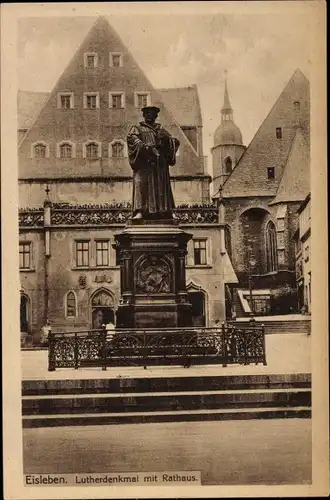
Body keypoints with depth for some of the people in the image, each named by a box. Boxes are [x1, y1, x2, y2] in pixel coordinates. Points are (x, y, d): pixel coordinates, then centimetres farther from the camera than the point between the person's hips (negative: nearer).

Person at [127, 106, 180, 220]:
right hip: (144, 162, -3)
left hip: (160, 163, 4)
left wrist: (166, 138, -8)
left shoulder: (160, 129, 24)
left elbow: (174, 142, 16)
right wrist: (144, 145, -24)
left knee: (161, 187, 0)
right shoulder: (137, 128, 14)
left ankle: (164, 212, 0)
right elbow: (131, 138, -7)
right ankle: (140, 212, -21)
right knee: (141, 185, -15)